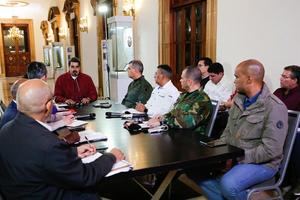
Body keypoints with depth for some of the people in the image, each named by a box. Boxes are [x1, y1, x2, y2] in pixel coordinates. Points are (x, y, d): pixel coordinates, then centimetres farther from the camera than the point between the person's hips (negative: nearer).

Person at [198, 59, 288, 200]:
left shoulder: (274, 107, -17)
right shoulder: (239, 100, 7)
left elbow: (270, 150, -22)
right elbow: (228, 131, 13)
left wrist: (239, 158, -21)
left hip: (261, 163, -7)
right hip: (232, 157, 7)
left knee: (228, 185, -31)